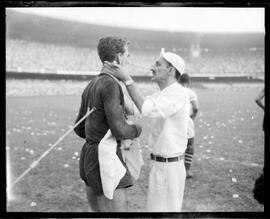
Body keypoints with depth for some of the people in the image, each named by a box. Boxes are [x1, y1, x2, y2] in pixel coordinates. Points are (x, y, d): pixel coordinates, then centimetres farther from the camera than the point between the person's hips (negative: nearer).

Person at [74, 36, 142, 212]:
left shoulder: (91, 87, 14)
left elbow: (80, 129, 19)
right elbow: (119, 129, -24)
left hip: (90, 156, 10)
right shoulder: (110, 85, -17)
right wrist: (137, 129, -2)